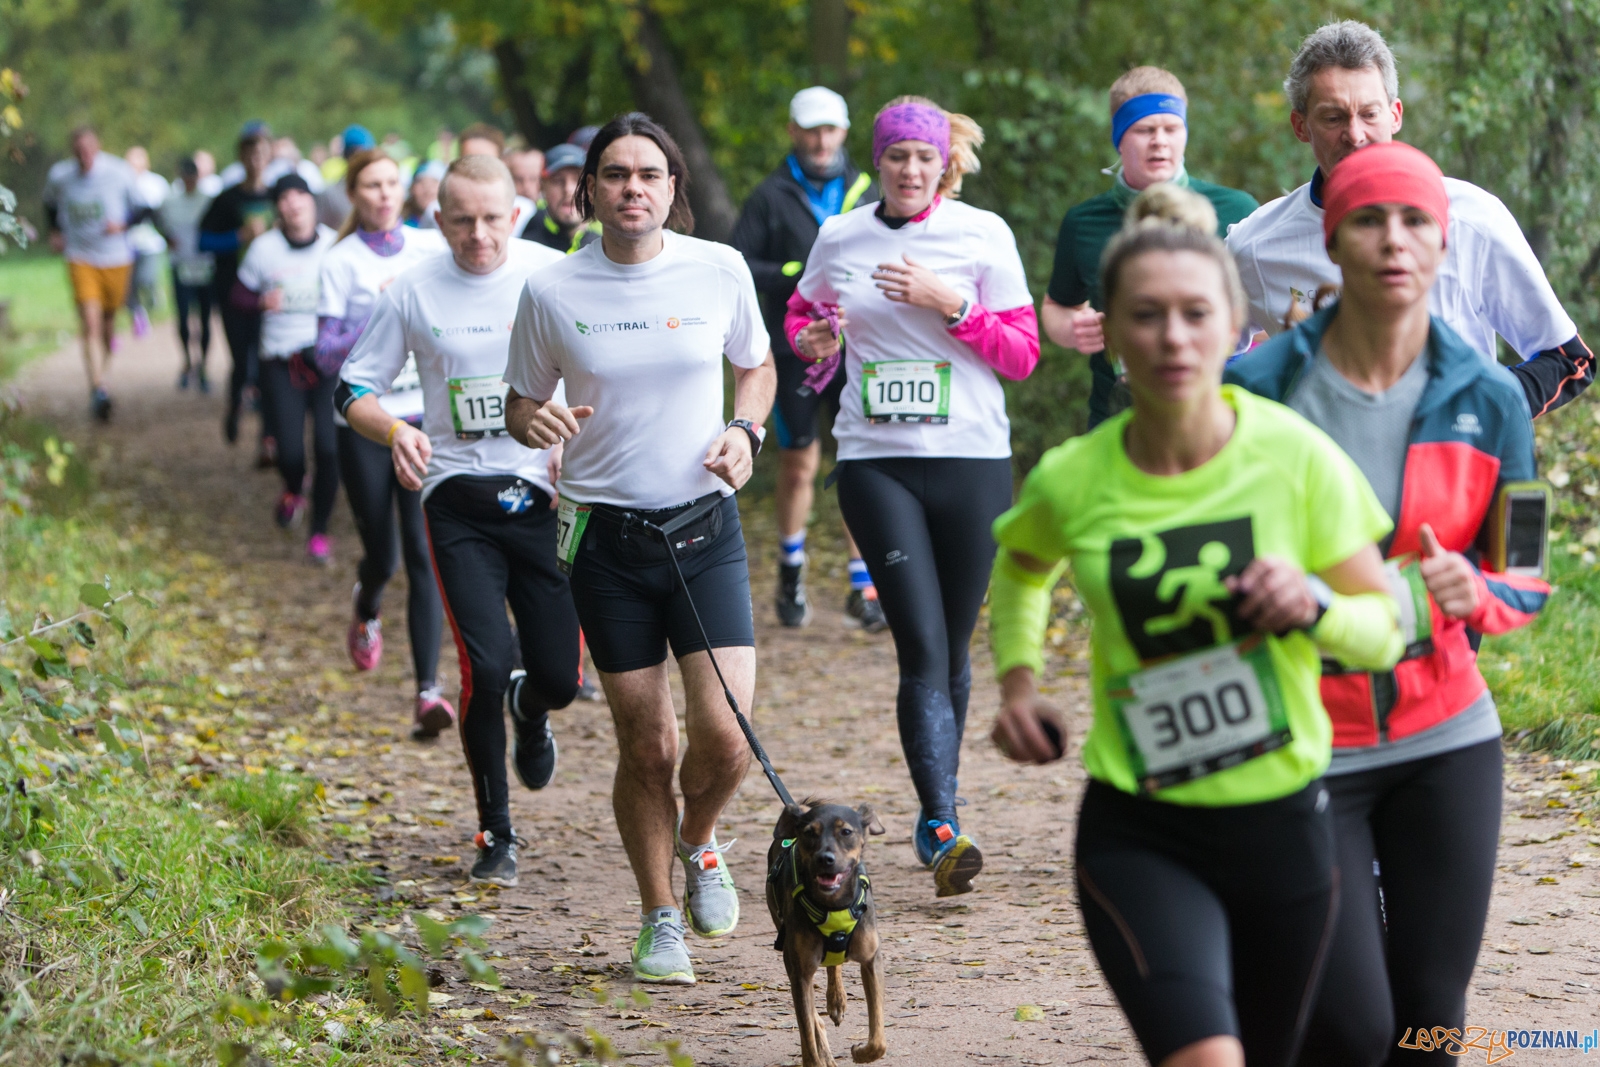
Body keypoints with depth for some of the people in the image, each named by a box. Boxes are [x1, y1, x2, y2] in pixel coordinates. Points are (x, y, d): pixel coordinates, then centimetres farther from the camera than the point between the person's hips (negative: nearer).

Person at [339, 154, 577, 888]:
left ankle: (530, 711, 43)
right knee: (485, 666, -15)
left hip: (545, 494, 1)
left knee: (562, 676, 1)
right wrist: (394, 432, -14)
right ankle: (495, 834, 5)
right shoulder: (413, 292, -1)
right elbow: (354, 389, 7)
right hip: (459, 500, -1)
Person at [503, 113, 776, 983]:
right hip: (607, 537, -1)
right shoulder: (552, 291, -4)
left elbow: (757, 367, 15)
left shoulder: (719, 270, -1)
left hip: (705, 527, 1)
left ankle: (698, 845, 23)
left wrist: (744, 431, -4)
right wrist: (536, 421, -15)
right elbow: (521, 400, 8)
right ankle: (658, 921, 21)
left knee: (725, 733, -11)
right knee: (644, 743, 2)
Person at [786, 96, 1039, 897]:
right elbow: (801, 313, 23)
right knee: (922, 647, -13)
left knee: (952, 649, 8)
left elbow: (1022, 355, -1)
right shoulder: (840, 238, 6)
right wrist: (811, 340, 0)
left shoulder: (983, 235, 1)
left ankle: (935, 819, 25)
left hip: (971, 460, 0)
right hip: (876, 461, 0)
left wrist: (950, 304, -15)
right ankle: (943, 828, -19)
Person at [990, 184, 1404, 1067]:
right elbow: (1021, 564, 19)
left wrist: (1315, 604, -22)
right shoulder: (1070, 482, -6)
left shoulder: (1296, 456, -10)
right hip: (1138, 837, -1)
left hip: (1284, 827, 2)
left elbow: (1383, 633, -1)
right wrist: (1015, 679, 5)